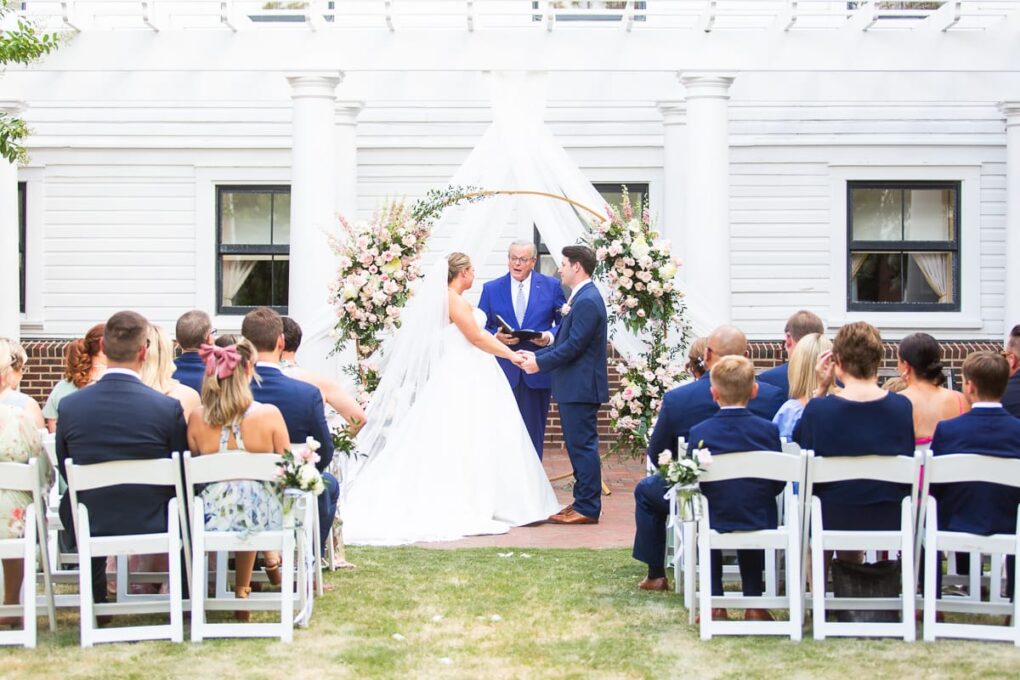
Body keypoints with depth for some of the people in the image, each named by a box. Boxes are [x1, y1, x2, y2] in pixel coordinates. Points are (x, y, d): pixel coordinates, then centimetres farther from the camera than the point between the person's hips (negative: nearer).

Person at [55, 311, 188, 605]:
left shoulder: (69, 406, -11)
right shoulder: (169, 407, -16)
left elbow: (66, 474, 3)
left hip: (89, 530, 2)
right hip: (154, 527, -2)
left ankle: (96, 601, 43)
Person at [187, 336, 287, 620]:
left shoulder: (196, 418, -6)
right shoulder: (269, 414, -12)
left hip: (212, 517, 2)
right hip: (260, 516, -2)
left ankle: (242, 590, 36)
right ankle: (271, 555, 29)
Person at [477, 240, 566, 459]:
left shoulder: (551, 286, 4)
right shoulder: (491, 289, 6)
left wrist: (550, 336, -13)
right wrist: (496, 337, -14)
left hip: (538, 372, 0)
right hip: (503, 371, 0)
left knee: (534, 432, 6)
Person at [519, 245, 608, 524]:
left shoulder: (587, 301, -17)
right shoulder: (583, 297, 16)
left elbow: (574, 345, -22)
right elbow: (566, 341, 19)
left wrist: (540, 363, -15)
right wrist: (537, 354, 11)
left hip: (580, 387, -11)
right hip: (576, 386, 11)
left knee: (582, 446, -6)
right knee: (579, 446, 15)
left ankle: (587, 508, -2)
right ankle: (584, 502, 22)